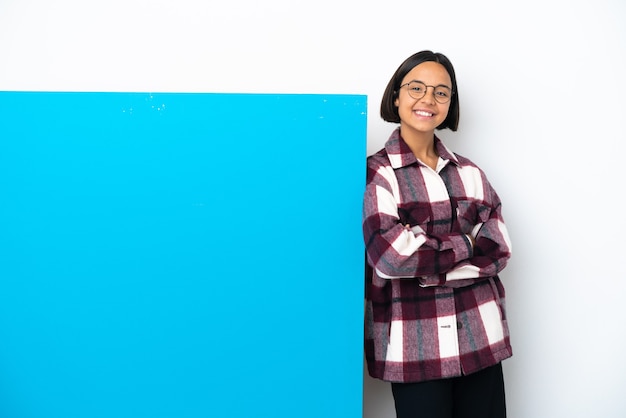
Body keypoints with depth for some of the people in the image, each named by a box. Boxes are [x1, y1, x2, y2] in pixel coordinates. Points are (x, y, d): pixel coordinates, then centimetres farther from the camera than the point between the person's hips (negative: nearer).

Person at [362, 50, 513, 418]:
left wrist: (425, 263, -11)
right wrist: (466, 244, -6)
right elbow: (391, 257, -18)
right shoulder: (376, 172, -5)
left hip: (481, 336, 4)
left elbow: (498, 250, 0)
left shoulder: (469, 173, 8)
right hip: (414, 346, -4)